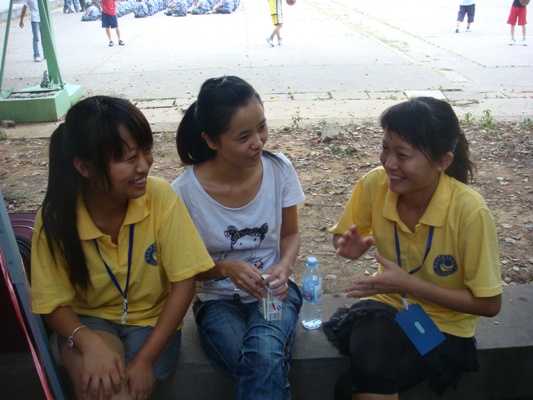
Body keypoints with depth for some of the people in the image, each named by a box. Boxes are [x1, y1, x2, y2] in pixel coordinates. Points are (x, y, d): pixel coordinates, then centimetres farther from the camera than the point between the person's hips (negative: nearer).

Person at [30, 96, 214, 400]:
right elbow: (55, 303, -8)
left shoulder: (160, 196, -22)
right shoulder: (56, 217, -18)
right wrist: (89, 342, -29)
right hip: (89, 321, 0)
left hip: (152, 320, 0)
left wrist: (145, 359, -23)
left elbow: (184, 282, -17)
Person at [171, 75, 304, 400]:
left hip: (274, 289, 2)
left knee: (264, 357, -31)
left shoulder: (279, 169, -9)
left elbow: (291, 234, 6)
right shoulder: (185, 192, -16)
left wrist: (284, 266, -16)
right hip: (219, 300, -1)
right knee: (269, 373, -28)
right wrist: (226, 268, -22)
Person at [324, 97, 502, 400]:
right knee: (367, 349, -28)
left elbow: (489, 304, -14)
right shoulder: (375, 184, -15)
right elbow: (342, 236, 4)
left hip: (444, 322, -2)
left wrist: (409, 284, -23)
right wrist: (352, 246, -20)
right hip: (388, 303, 3)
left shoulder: (470, 211, -23)